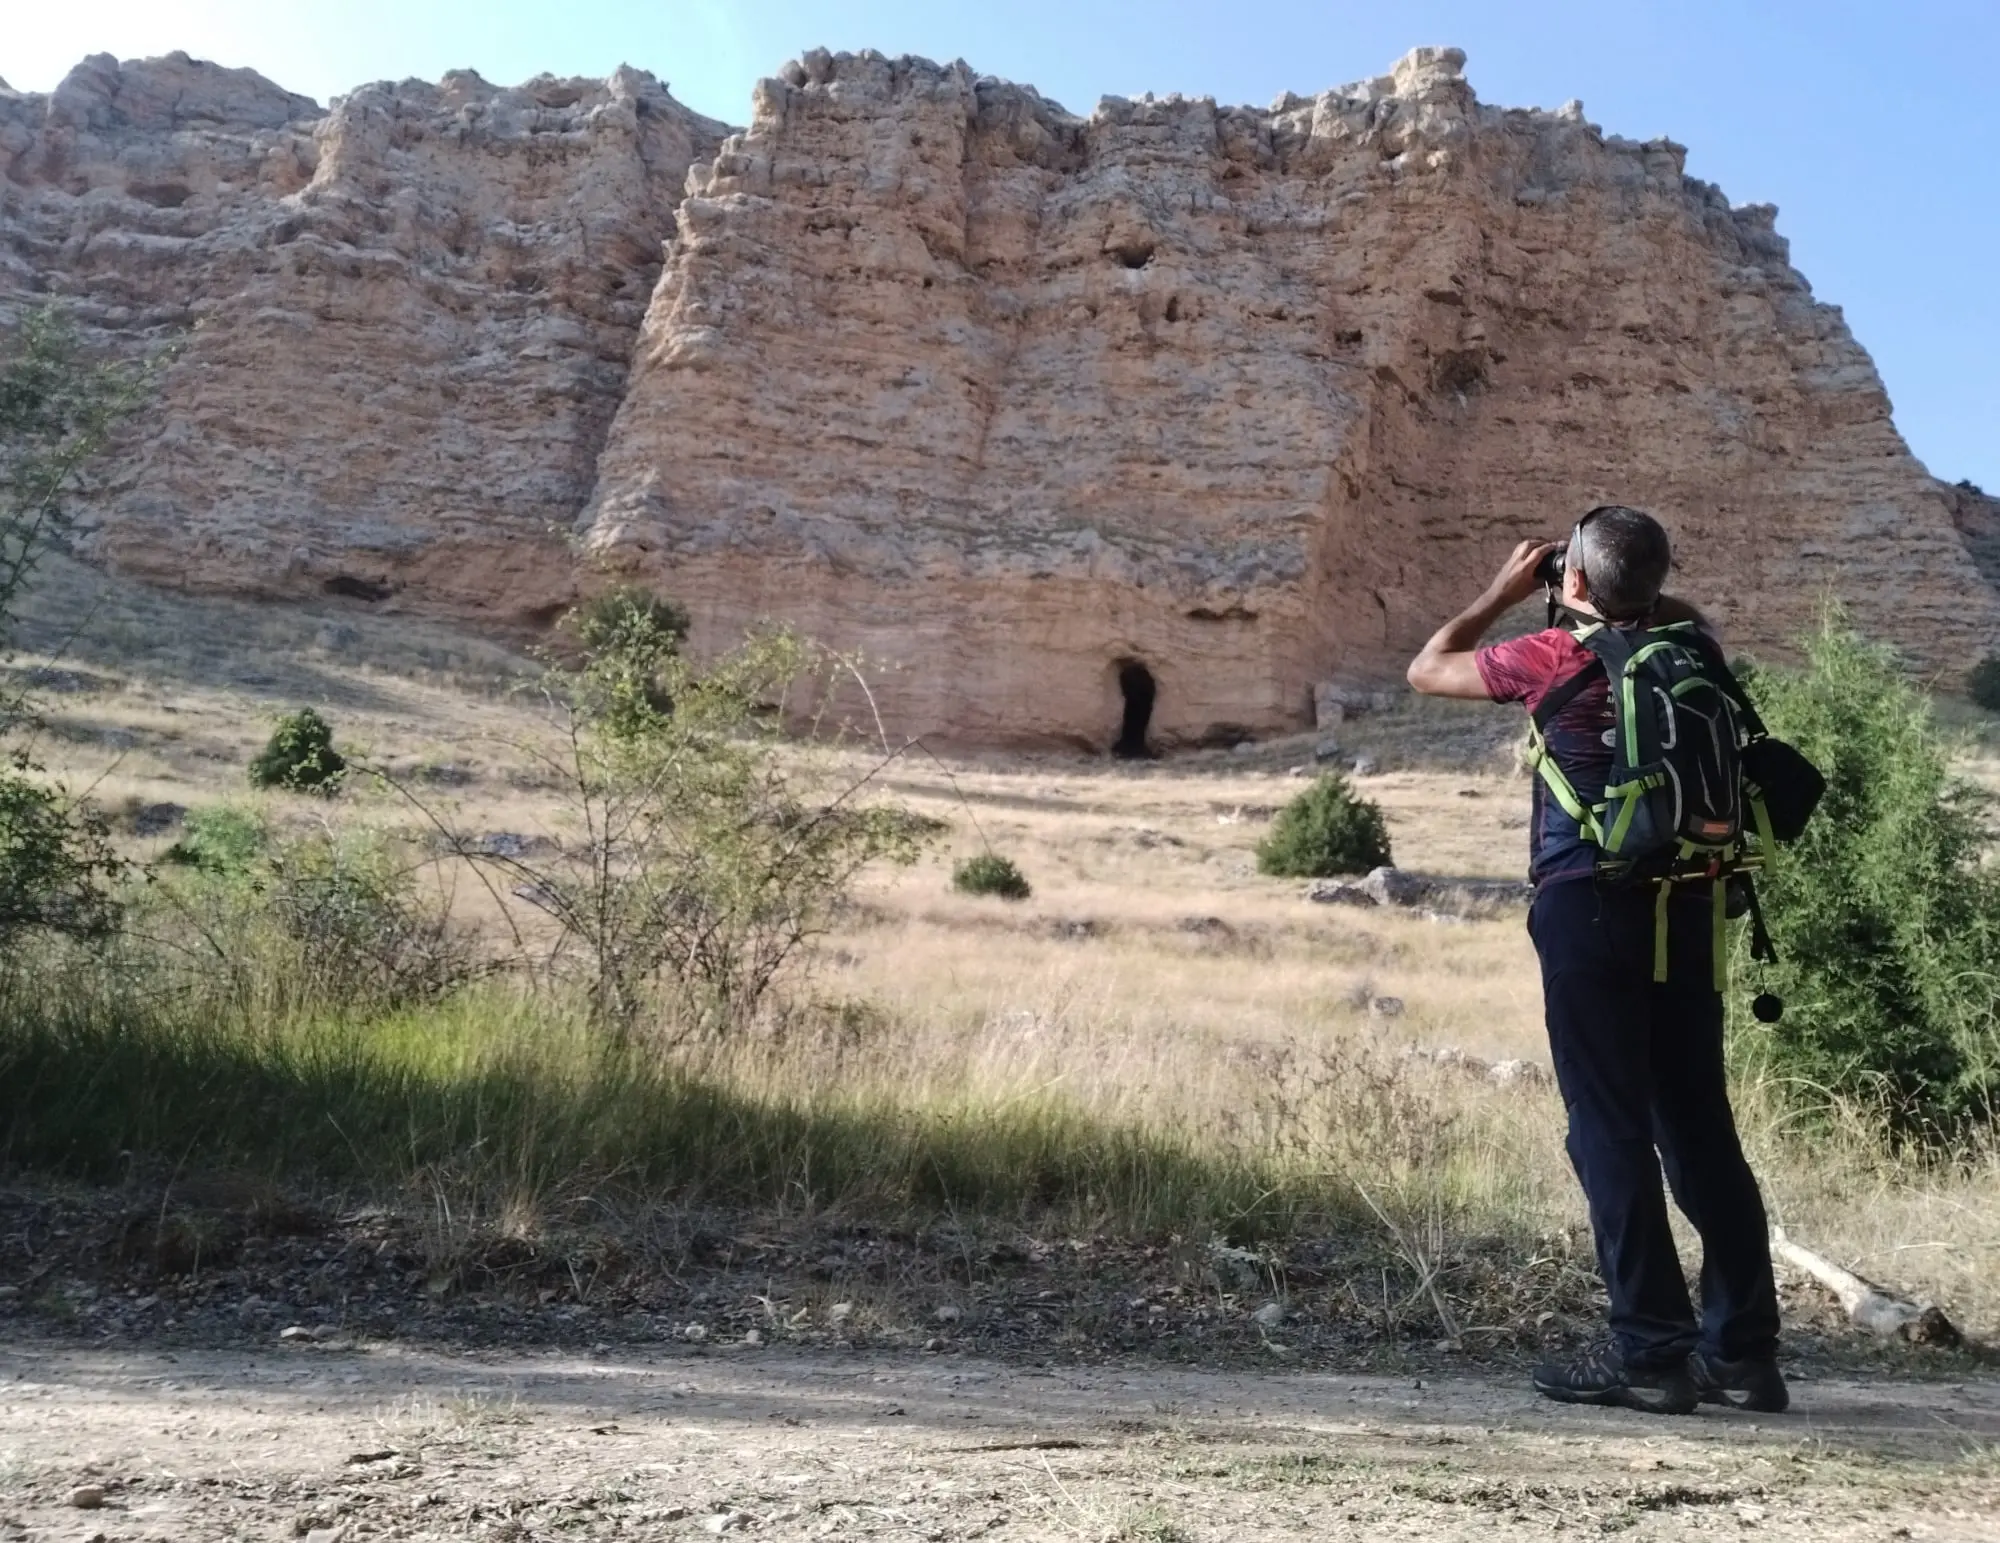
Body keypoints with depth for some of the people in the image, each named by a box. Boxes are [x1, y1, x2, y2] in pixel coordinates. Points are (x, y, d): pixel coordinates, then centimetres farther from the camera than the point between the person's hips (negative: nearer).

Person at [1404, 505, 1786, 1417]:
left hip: (1589, 906, -6)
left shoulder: (1554, 657, -7)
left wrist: (1504, 593, 17)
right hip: (1684, 904, 6)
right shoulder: (1690, 647, 8)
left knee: (1611, 1130, -1)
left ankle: (1650, 1351, 2)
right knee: (1699, 1125, 11)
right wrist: (1635, 592, 23)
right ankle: (1743, 1350, 17)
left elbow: (1427, 670, 9)